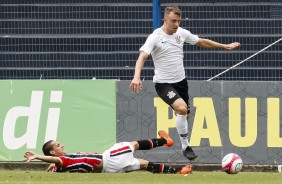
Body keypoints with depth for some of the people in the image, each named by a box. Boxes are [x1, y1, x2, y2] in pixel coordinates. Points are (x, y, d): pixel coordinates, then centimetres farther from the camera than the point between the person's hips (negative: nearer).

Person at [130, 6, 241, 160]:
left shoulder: (181, 33, 1)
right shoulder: (155, 37, -16)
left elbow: (202, 42, 15)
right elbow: (142, 57, -26)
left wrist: (226, 46, 19)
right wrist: (137, 77, -44)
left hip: (180, 81, 6)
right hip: (163, 83, -6)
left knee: (184, 115, 14)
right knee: (182, 108, -27)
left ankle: (186, 147, 37)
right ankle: (185, 146, -13)